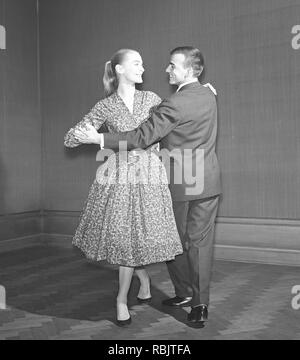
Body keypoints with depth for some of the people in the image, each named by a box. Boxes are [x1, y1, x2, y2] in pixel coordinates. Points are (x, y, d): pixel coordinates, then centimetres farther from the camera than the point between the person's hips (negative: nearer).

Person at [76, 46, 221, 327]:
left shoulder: (174, 104, -18)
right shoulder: (208, 96, 5)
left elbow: (143, 137, -22)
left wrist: (100, 139, -18)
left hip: (179, 184, -6)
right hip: (208, 181, 6)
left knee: (175, 241, 13)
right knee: (201, 242, 8)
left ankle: (185, 292, 26)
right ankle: (200, 304, 15)